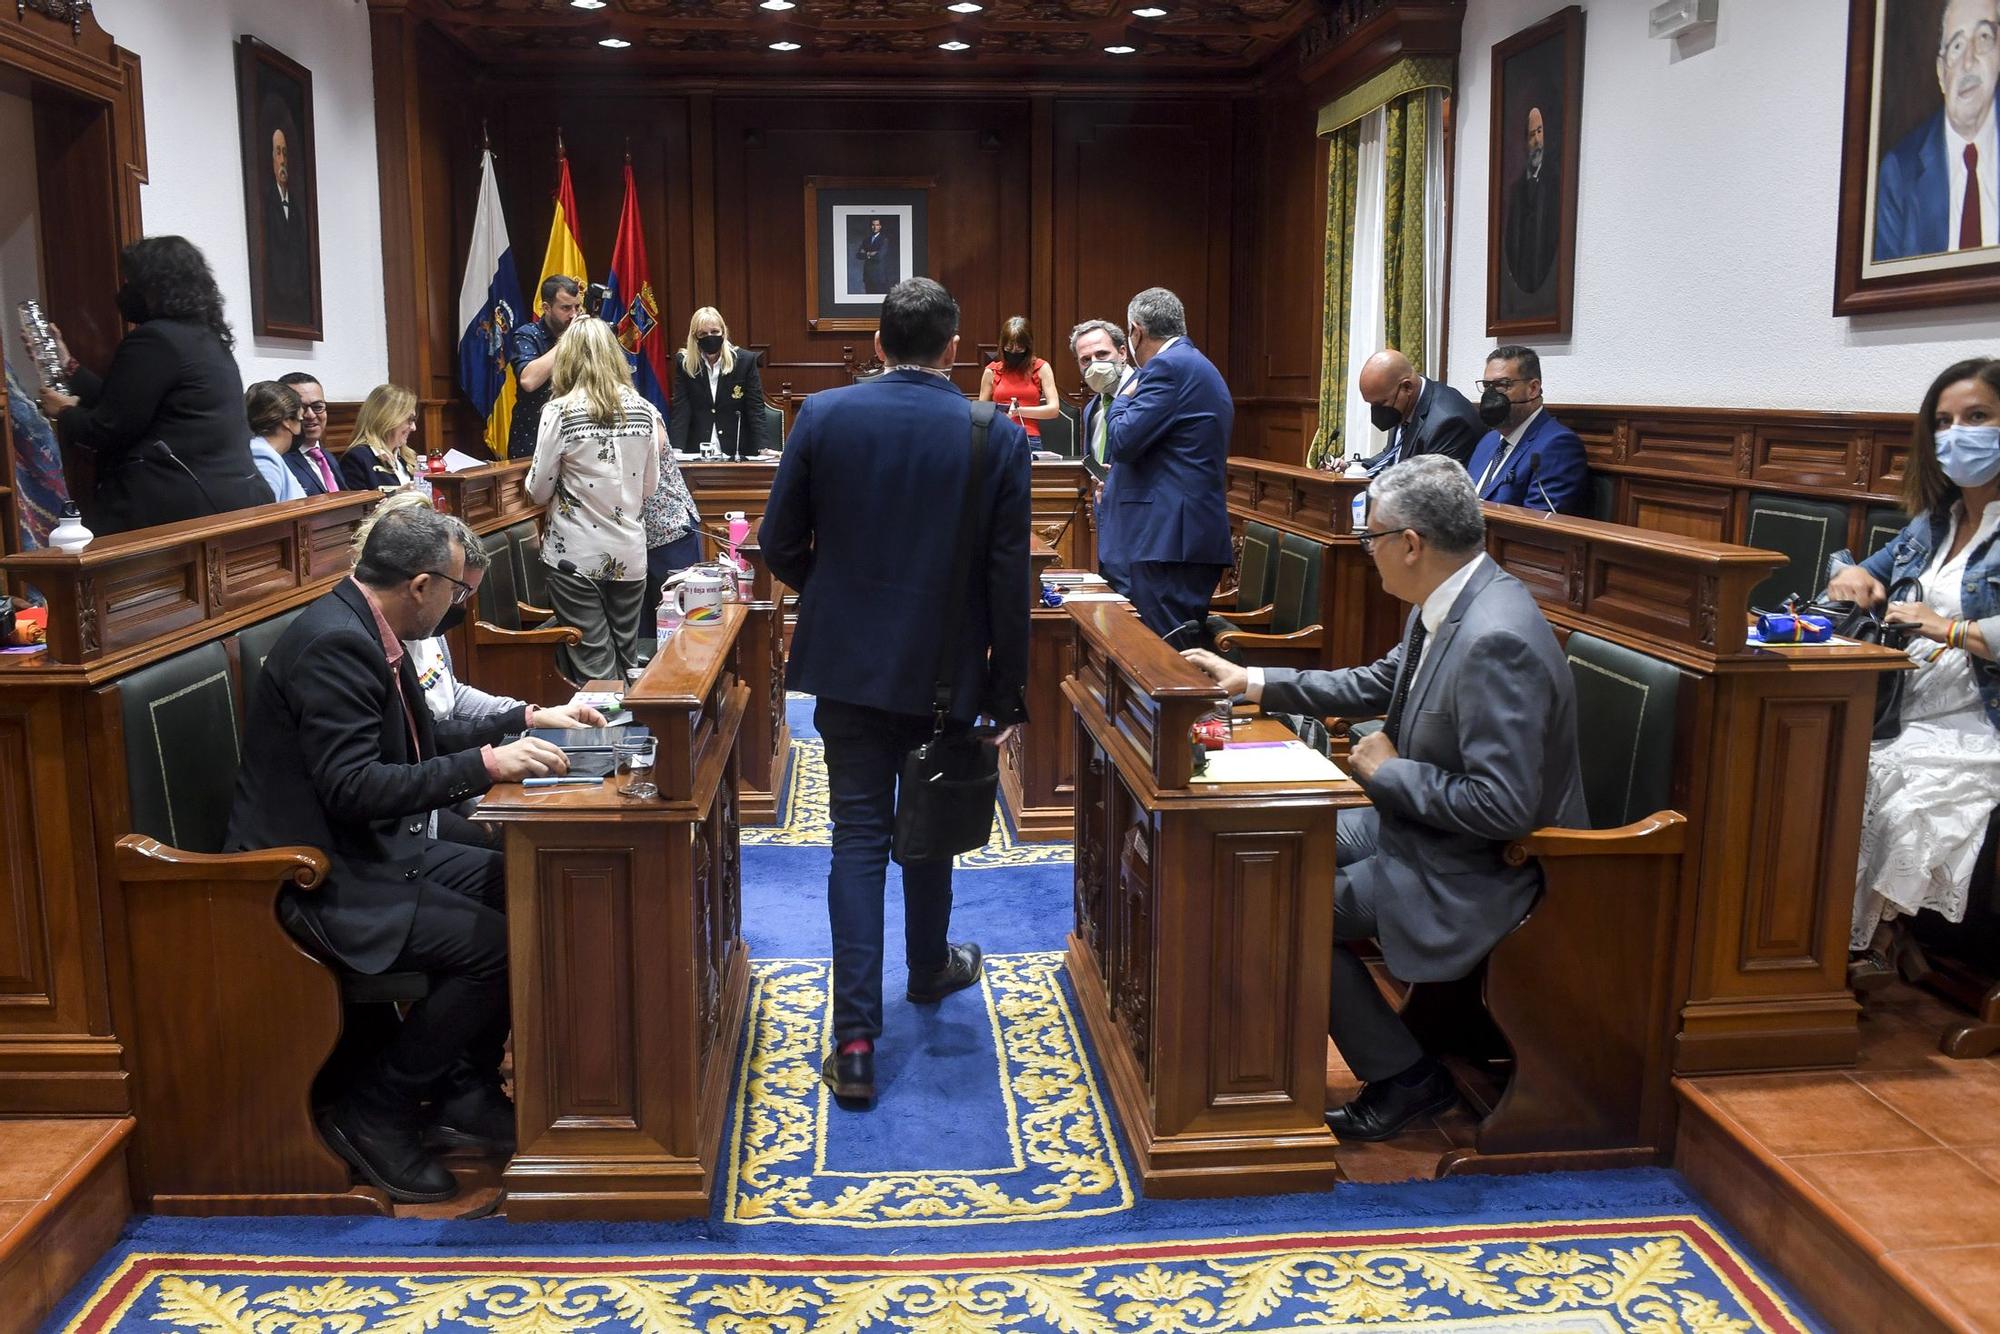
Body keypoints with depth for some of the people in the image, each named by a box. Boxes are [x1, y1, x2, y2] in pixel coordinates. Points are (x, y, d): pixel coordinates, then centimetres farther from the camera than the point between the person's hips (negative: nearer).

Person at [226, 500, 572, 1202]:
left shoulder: (365, 631, 8)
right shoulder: (333, 643, -23)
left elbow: (423, 738, 19)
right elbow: (353, 787, -28)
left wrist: (523, 724, 10)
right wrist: (486, 763, -26)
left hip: (372, 850, 10)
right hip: (318, 879, -10)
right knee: (497, 946, -20)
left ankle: (463, 1089, 12)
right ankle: (371, 1111, -1)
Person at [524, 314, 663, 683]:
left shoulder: (560, 413, -11)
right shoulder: (643, 410, 0)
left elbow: (538, 492, -4)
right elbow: (649, 488, 9)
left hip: (577, 556, -4)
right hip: (629, 555, 4)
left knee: (595, 672, 2)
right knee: (627, 661, 14)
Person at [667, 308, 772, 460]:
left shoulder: (746, 360, 1)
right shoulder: (683, 363, 4)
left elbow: (755, 409, -1)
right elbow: (680, 410, 1)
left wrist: (764, 447, -15)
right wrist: (676, 450, -13)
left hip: (738, 453, -1)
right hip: (696, 452, 1)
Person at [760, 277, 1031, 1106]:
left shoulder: (822, 417, -7)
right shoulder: (998, 436, -8)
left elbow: (780, 547, -3)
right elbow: (1008, 577, -7)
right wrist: (1008, 690, 2)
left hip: (848, 662, 0)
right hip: (946, 669, 0)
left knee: (858, 836, 4)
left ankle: (855, 1041, -1)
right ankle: (929, 969, 42)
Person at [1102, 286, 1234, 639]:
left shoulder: (1167, 366, -10)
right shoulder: (1202, 367, 22)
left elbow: (1122, 441, -14)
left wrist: (1123, 399, 4)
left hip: (1168, 535, -10)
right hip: (1200, 535, 10)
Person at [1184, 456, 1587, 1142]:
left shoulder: (1497, 641, -31)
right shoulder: (1448, 605, 0)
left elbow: (1504, 807, -32)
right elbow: (1376, 684, 16)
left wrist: (1388, 771, -19)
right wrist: (1251, 680, 12)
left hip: (1480, 869, -10)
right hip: (1416, 821, 10)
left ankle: (1404, 1076, 6)